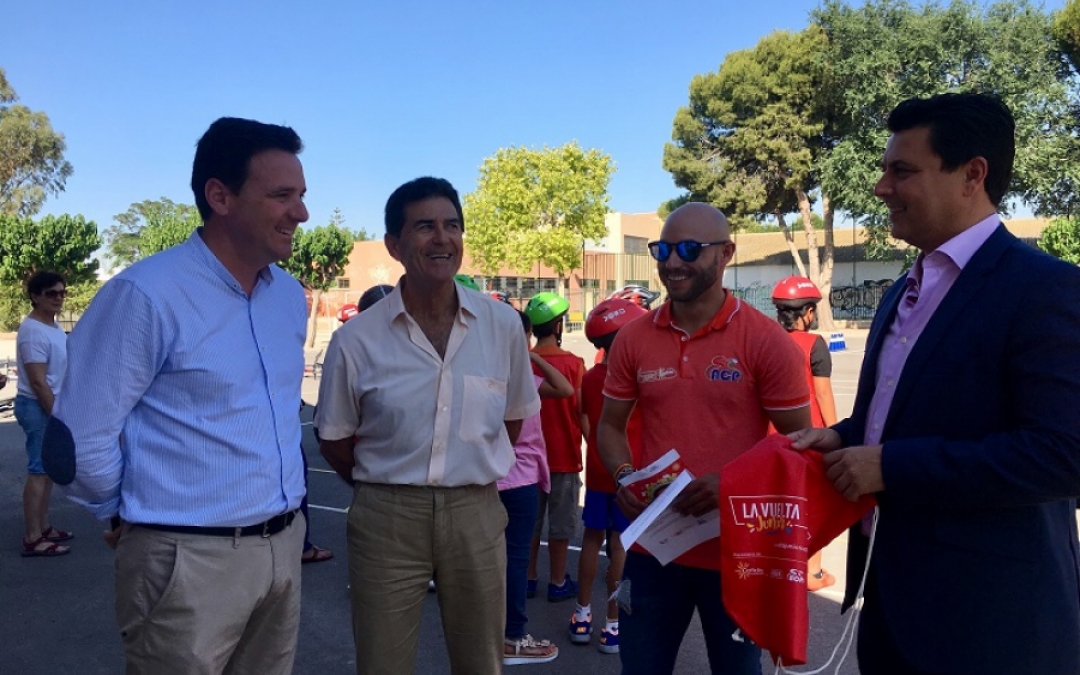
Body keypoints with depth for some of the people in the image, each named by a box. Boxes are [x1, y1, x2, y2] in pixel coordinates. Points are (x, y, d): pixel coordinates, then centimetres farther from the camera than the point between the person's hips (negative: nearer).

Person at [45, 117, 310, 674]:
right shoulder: (146, 295, -17)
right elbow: (82, 438, -12)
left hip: (284, 546, 7)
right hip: (190, 560, -6)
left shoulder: (290, 295, 5)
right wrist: (135, 517, 2)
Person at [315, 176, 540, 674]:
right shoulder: (357, 339, -8)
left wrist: (473, 475, 10)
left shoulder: (503, 326, -3)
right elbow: (335, 441, 3)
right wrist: (389, 488, 7)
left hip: (477, 514, 2)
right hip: (386, 519, -1)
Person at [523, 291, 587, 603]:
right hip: (564, 457, -3)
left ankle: (529, 578, 24)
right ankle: (558, 582, 18)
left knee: (530, 521, 15)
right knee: (560, 524, 8)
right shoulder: (573, 363, -13)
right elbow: (581, 413, -11)